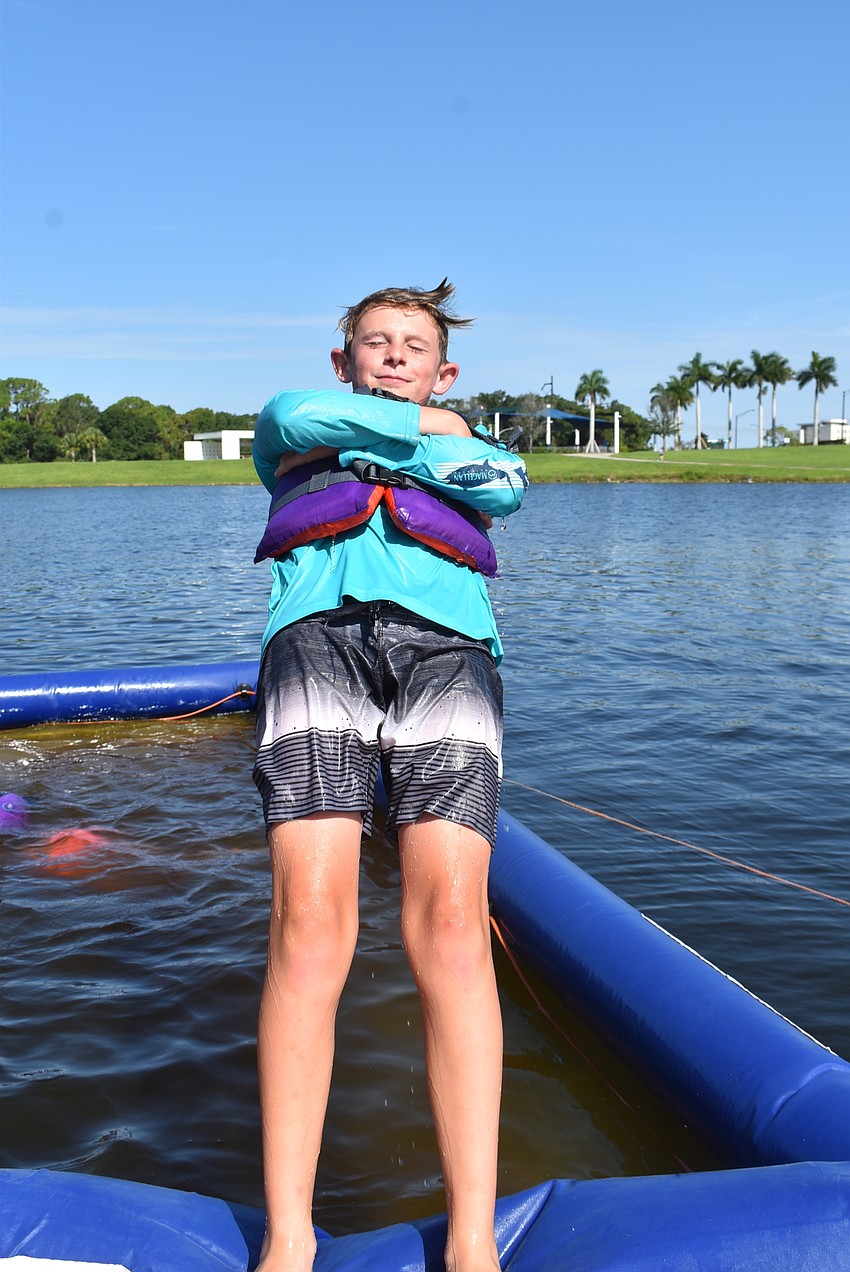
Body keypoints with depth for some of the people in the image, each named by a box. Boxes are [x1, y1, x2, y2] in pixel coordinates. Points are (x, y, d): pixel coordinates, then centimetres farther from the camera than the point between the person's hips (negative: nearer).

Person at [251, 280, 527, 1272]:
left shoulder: (468, 452, 34)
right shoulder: (294, 446, 33)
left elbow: (506, 486, 9)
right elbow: (293, 416, 7)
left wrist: (355, 447, 13)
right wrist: (422, 429, 16)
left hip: (443, 644, 1)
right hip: (318, 638, 0)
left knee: (450, 917, -21)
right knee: (309, 917, -21)